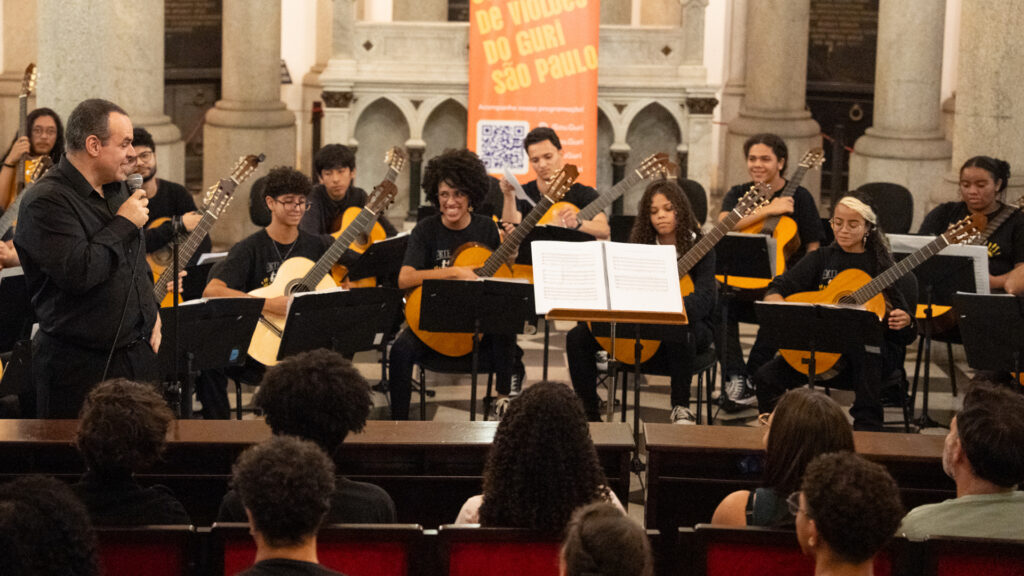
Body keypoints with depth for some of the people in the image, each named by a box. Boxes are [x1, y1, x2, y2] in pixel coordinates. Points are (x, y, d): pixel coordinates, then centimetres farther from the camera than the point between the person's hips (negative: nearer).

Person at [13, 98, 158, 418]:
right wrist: (124, 224, -17)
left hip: (138, 353, 8)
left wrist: (151, 309, 15)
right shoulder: (48, 202, -15)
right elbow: (78, 272, -28)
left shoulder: (117, 190, 14)